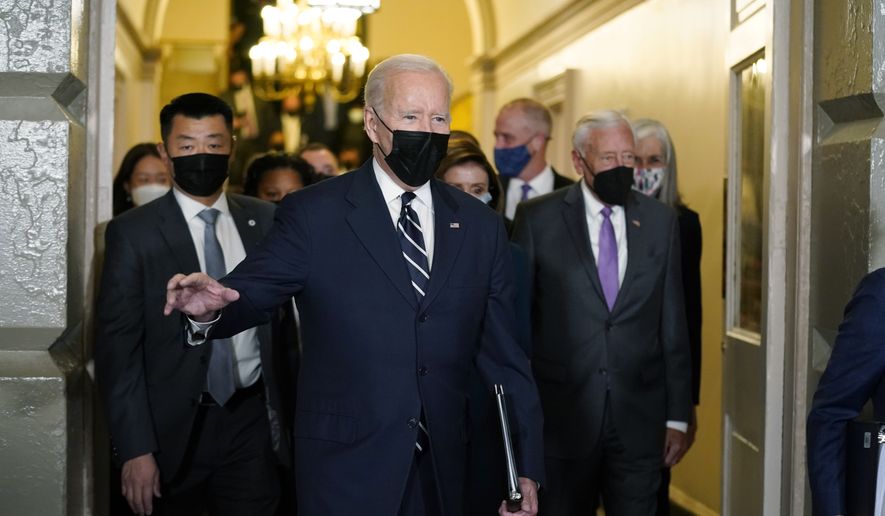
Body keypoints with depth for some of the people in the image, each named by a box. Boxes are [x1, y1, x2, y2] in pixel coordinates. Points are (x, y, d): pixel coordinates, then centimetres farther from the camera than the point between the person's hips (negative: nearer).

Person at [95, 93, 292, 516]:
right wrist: (135, 449, -13)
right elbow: (117, 348, -7)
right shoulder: (133, 233, -5)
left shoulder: (264, 221, 4)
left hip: (252, 421, 2)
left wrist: (285, 412, 5)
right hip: (174, 430, -2)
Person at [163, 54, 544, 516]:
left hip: (442, 474, 3)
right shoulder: (312, 214, -3)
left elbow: (503, 356, 7)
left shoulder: (481, 226, 6)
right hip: (344, 473, -3)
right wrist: (210, 308, -33)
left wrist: (527, 467, 3)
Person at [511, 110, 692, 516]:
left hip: (640, 419, 2)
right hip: (562, 417, -2)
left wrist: (678, 416, 6)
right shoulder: (538, 218, -2)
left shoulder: (661, 221, 6)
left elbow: (673, 325, 7)